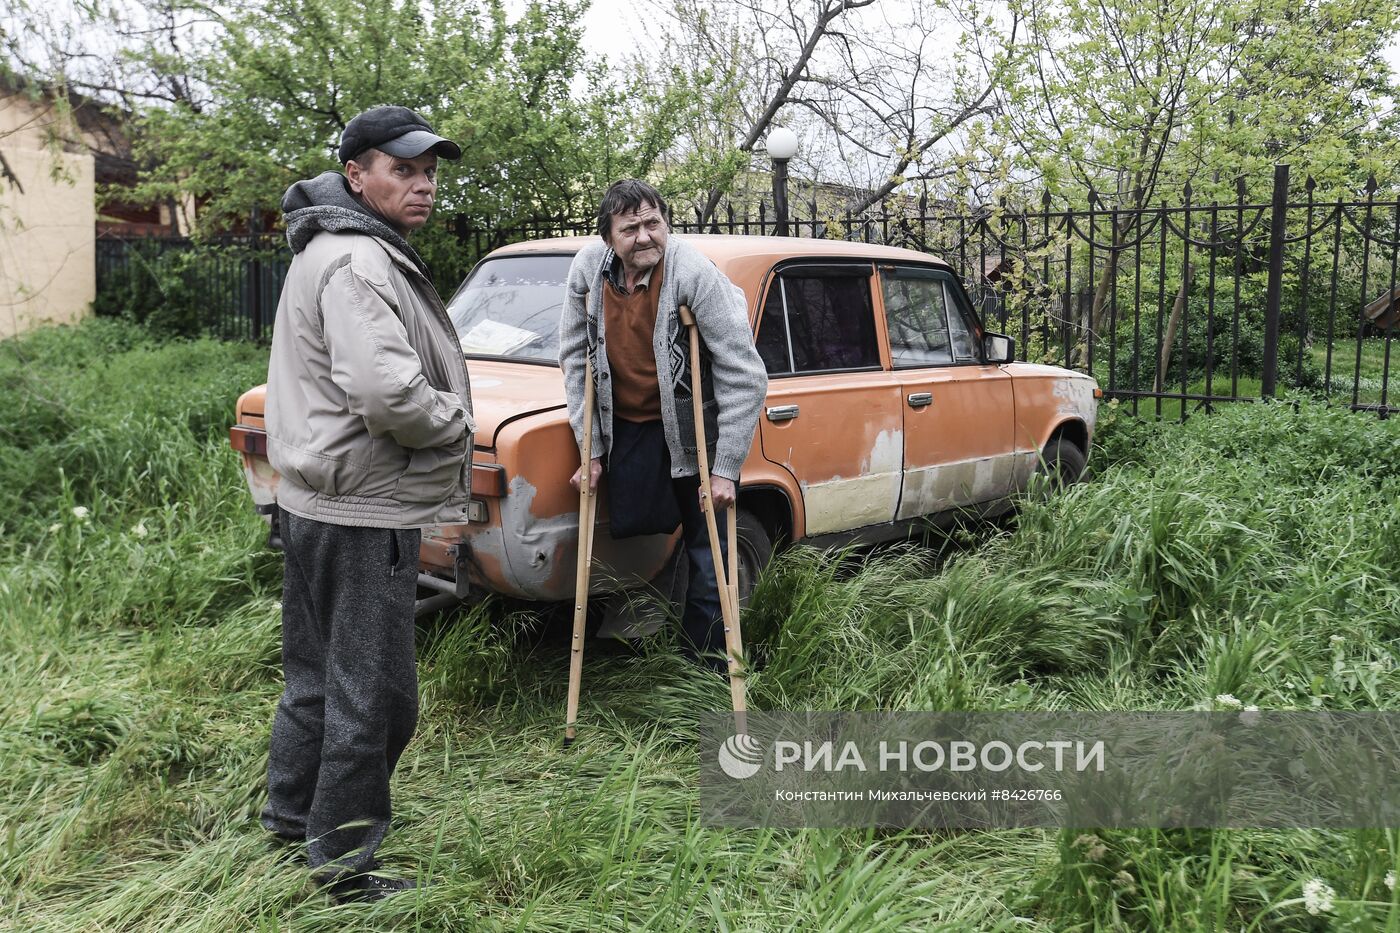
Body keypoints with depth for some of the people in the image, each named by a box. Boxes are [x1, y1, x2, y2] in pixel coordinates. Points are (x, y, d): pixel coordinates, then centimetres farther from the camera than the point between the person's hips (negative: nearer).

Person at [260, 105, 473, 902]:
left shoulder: (345, 250, 16)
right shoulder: (357, 263, -19)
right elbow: (388, 393, -31)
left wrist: (445, 415, 9)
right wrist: (457, 420, -12)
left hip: (319, 501, 11)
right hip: (364, 514, -11)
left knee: (319, 673, 23)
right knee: (373, 691, 1)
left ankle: (293, 812, 40)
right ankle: (345, 864, 15)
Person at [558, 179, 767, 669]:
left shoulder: (695, 273, -23)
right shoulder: (588, 269, -10)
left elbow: (746, 377, -21)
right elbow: (574, 359, 1)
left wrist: (725, 469, -20)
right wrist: (590, 449, -1)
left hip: (693, 428, -3)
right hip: (626, 426, 4)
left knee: (708, 563, 0)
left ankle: (705, 673, 14)